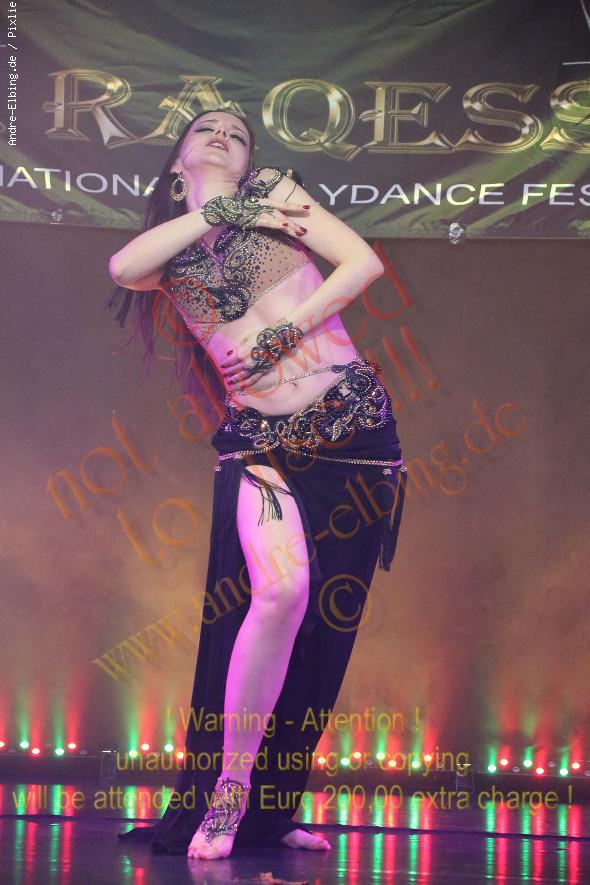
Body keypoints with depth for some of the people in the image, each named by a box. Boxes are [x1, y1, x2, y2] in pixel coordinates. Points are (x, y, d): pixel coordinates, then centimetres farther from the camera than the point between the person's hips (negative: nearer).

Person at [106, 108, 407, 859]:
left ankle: (270, 812, 13)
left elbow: (364, 262, 0)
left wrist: (280, 331, -9)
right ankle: (227, 790, -9)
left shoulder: (274, 190, 12)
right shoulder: (169, 252, 13)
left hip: (356, 427, 1)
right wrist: (221, 212, -6)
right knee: (281, 588, -24)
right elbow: (122, 268, -11)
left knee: (327, 624, 1)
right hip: (259, 440, -1)